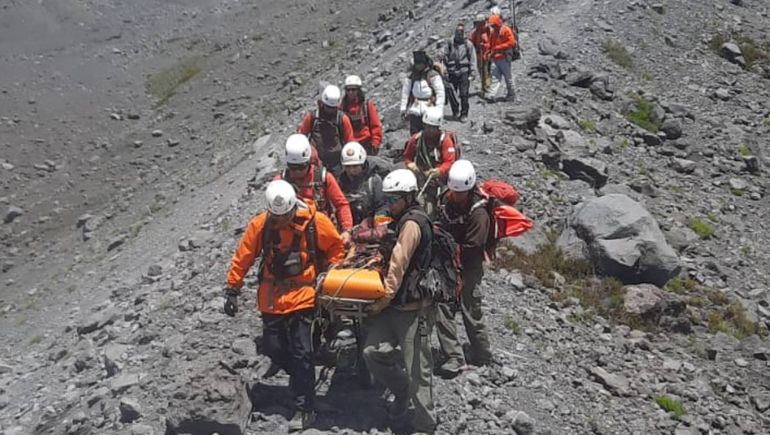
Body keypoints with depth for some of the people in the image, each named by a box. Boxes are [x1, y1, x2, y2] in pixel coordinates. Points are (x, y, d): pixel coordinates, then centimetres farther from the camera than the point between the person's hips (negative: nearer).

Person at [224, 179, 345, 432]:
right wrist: (232, 290, 0)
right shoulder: (259, 225, -8)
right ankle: (302, 379, 37)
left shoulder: (315, 222, -11)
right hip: (271, 299, 3)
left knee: (301, 353, -4)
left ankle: (305, 409, 5)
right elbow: (242, 258, -1)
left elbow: (336, 247, 4)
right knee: (273, 348, 9)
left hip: (302, 296, -3)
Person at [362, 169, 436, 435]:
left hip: (413, 306, -8)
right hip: (393, 304, 8)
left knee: (417, 368, -2)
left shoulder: (412, 222, -14)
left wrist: (381, 302, -13)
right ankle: (402, 391, 23)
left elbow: (398, 266, -17)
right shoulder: (399, 221, 17)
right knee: (373, 352, -1)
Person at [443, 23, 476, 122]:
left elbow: (472, 59, 4)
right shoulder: (450, 44, 6)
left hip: (464, 72, -2)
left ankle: (464, 114, 7)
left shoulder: (468, 44, 2)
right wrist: (445, 71, 3)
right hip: (452, 72, 2)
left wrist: (471, 73, -1)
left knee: (464, 95, -4)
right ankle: (455, 111, 24)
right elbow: (445, 57, 9)